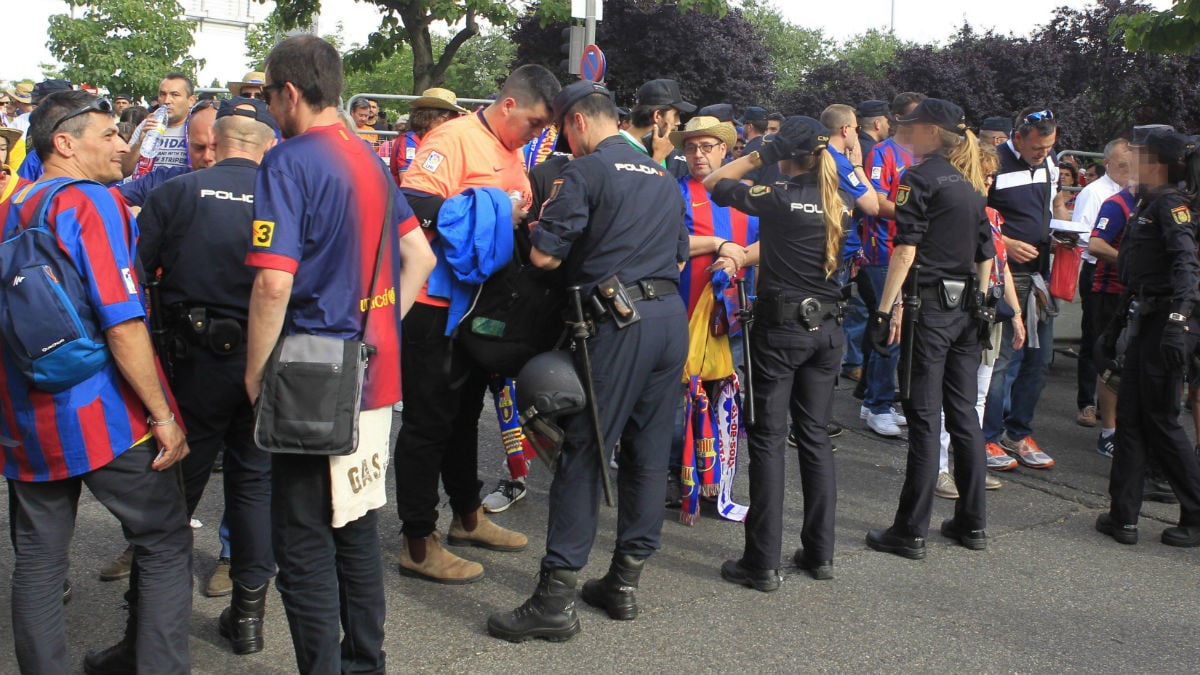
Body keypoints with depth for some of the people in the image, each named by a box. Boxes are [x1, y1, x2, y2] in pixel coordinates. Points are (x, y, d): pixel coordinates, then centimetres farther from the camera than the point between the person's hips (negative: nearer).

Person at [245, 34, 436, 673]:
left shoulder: (287, 164, -13)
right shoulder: (371, 160, 11)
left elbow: (274, 281, -22)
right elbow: (420, 255, 16)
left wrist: (256, 373, -11)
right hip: (374, 378, 8)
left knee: (303, 544, 2)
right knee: (358, 526, 18)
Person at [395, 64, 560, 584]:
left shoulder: (513, 152, 13)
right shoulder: (455, 139, -15)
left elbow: (517, 215, 24)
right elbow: (413, 204, -27)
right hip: (436, 305, -9)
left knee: (465, 414, 21)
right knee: (429, 420, -1)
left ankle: (468, 517, 37)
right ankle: (418, 544, 9)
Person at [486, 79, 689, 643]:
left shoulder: (587, 171, -4)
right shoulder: (662, 177, 19)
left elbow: (544, 255, -9)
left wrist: (543, 230, 12)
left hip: (619, 320, -7)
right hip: (672, 315, 7)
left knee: (582, 451, -3)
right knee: (647, 451, 12)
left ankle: (557, 598, -1)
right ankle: (625, 582, 22)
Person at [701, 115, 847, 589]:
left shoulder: (777, 198, -12)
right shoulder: (839, 204, 4)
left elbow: (713, 182, -1)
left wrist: (761, 155, 4)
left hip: (780, 327, -5)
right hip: (827, 328, 6)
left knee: (769, 439, 0)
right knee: (815, 435, 13)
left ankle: (762, 563, 2)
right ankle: (820, 554, 19)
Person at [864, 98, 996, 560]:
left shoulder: (920, 177, -7)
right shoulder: (971, 183, 15)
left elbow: (906, 248, -15)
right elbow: (986, 254, 17)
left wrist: (887, 306, -16)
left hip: (928, 303, -7)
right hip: (966, 307, 7)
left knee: (924, 417, -5)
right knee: (964, 413, 12)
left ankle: (911, 531, 1)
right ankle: (972, 523, 20)